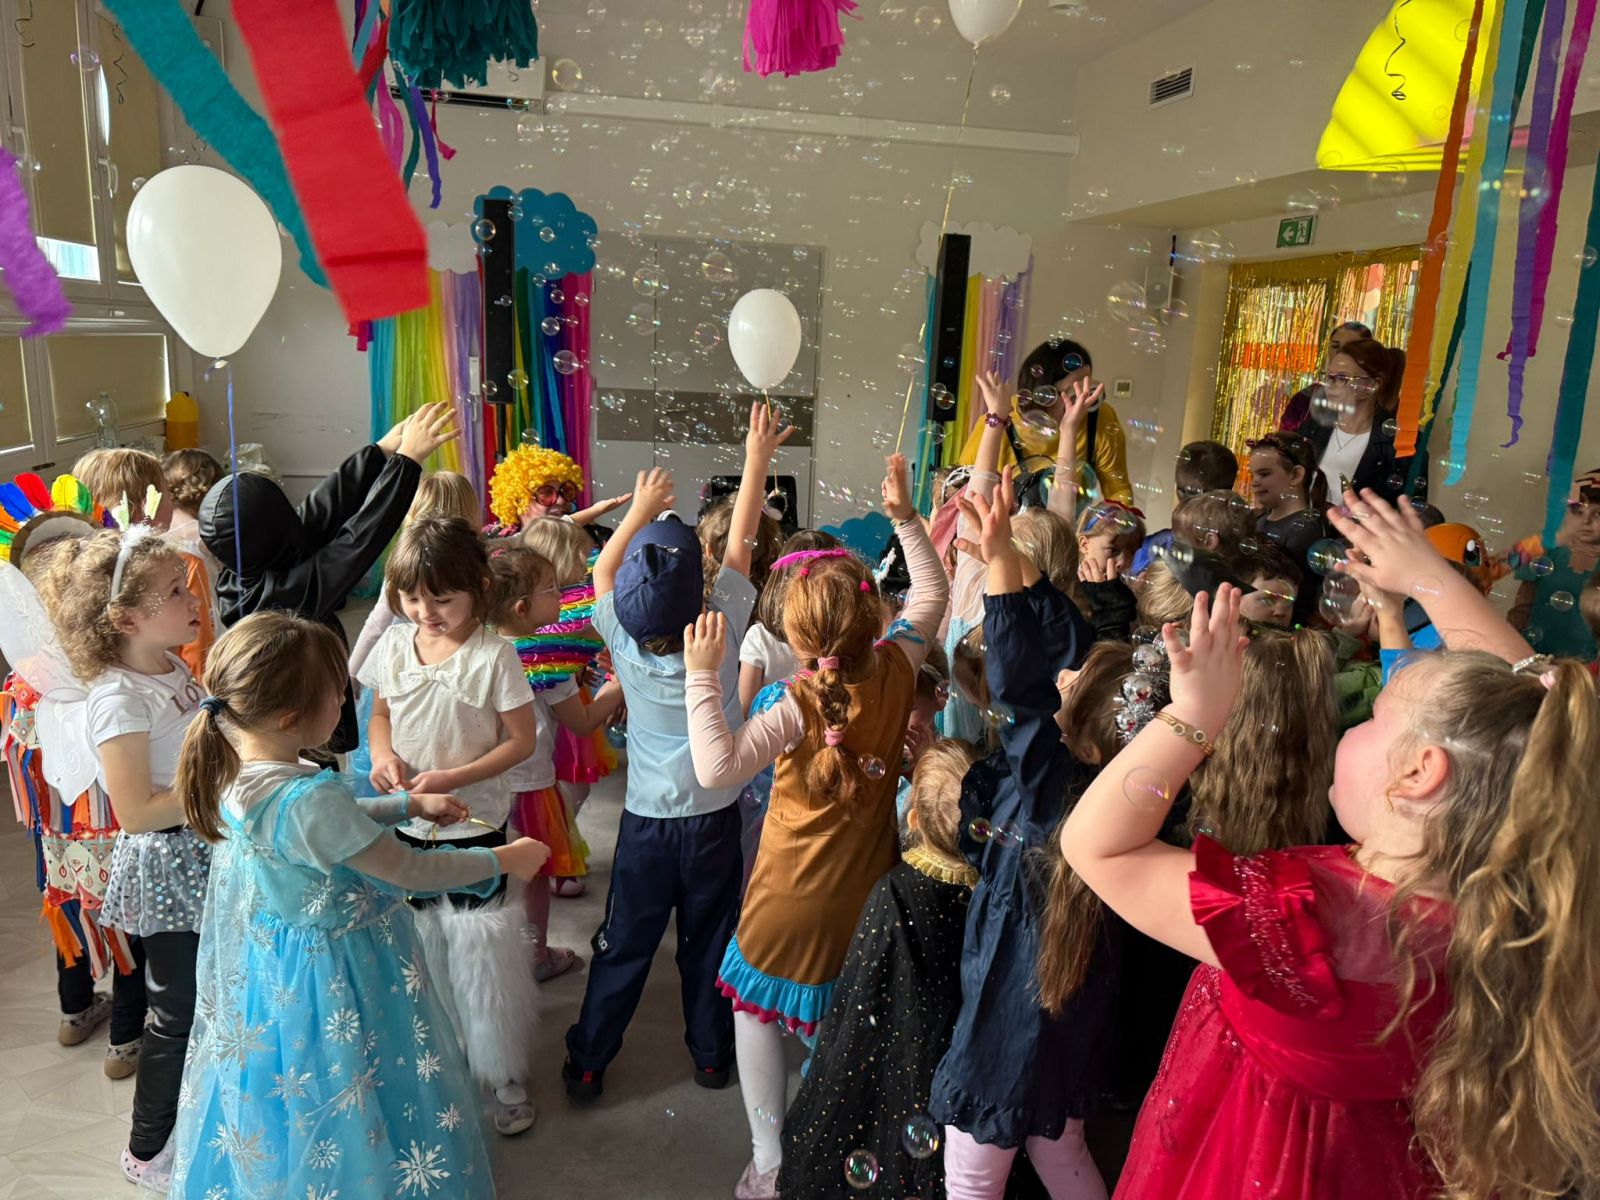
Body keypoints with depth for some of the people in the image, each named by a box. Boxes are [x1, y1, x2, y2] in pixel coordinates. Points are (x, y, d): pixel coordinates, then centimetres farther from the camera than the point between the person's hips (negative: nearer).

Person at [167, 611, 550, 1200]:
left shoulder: (233, 769, -8)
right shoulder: (308, 798, -35)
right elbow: (411, 872, -24)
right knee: (344, 1106, 13)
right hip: (333, 982, -9)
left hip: (263, 970, 9)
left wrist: (409, 804, 12)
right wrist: (502, 861, -10)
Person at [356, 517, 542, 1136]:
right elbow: (381, 716, 12)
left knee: (482, 950, 4)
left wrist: (453, 778, -21)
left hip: (475, 826, -4)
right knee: (420, 946, 17)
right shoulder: (393, 646, -2)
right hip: (407, 825, 5)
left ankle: (505, 1077, 23)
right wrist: (384, 756, -9)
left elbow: (522, 740, -11)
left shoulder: (493, 655, -15)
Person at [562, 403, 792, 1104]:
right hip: (714, 819, 0)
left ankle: (587, 1064, 27)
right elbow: (740, 546, -6)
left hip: (645, 821, 1)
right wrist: (757, 460, 4)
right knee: (709, 943, 16)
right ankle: (712, 1055, 33)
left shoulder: (623, 639, -14)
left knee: (622, 949, 14)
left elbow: (602, 570, 6)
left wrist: (640, 511, 16)